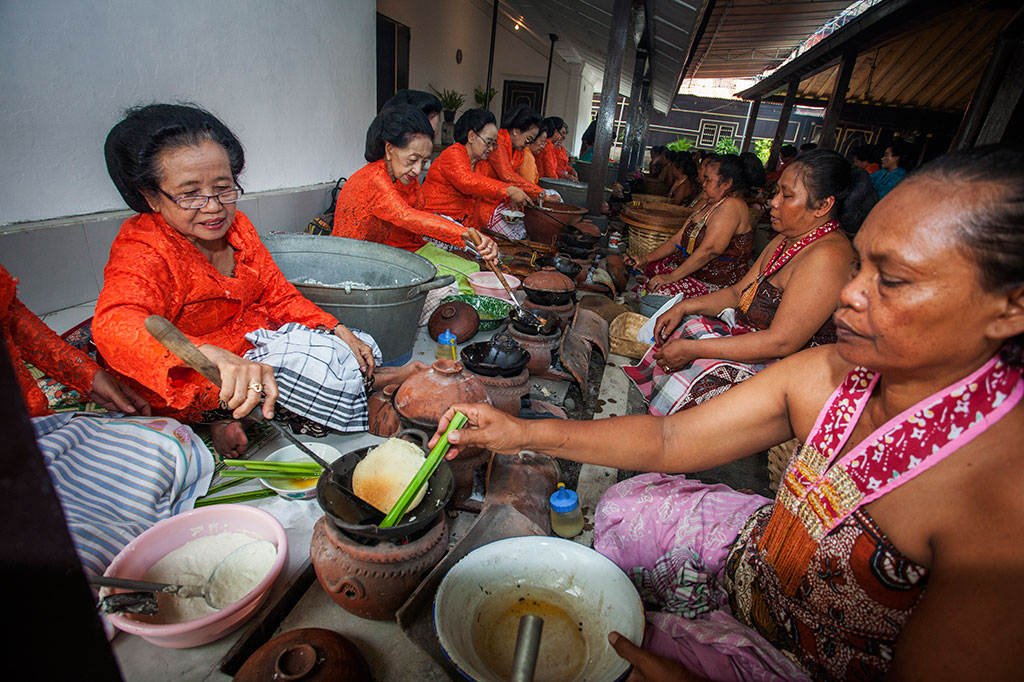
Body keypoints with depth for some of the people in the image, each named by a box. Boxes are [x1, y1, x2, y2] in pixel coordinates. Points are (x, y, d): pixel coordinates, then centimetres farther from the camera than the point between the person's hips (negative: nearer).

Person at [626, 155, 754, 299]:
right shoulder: (706, 207, 17)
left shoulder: (732, 206, -16)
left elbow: (709, 250, -26)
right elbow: (676, 240, 13)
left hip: (713, 284, -10)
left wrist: (672, 277, -26)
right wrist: (645, 259, 1)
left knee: (657, 292, -31)